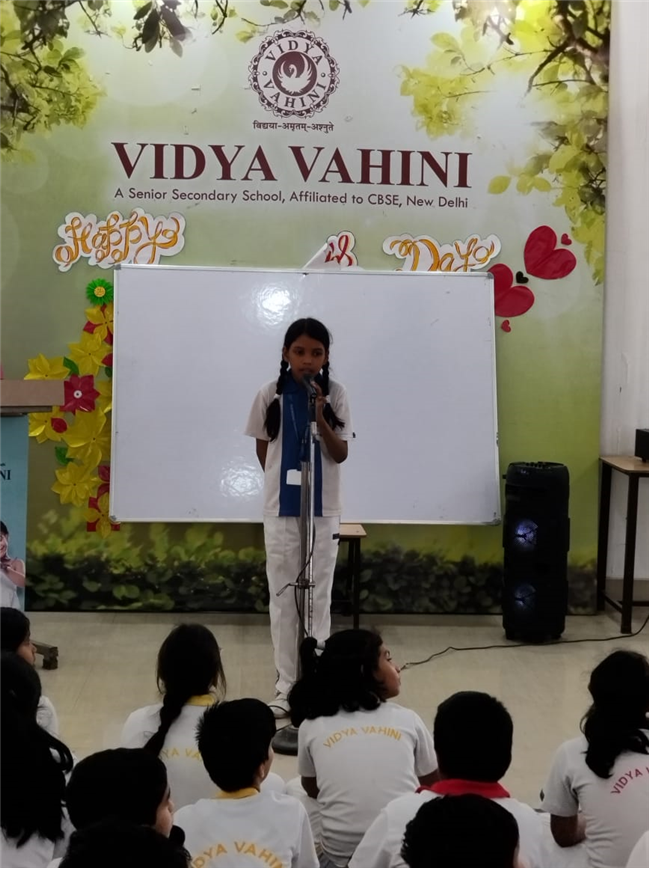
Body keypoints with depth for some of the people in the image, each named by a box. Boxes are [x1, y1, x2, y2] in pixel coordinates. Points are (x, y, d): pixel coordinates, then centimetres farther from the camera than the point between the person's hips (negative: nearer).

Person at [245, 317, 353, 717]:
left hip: (323, 509, 0)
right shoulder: (270, 395, -4)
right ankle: (286, 685, 13)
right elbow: (263, 450, 7)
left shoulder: (336, 395, -5)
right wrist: (283, 480, 5)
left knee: (319, 596, 6)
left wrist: (320, 417, -20)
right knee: (283, 597, 5)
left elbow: (341, 455, -7)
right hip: (281, 508, 0)